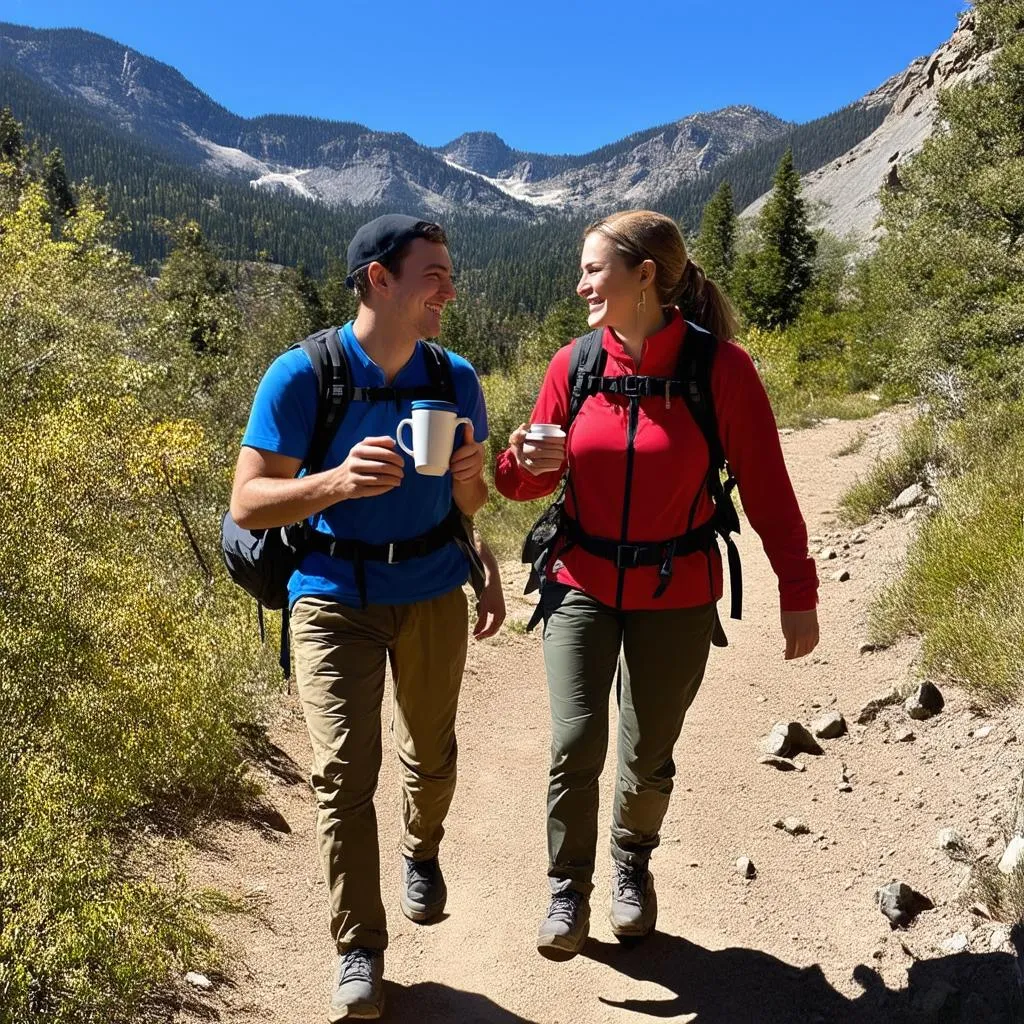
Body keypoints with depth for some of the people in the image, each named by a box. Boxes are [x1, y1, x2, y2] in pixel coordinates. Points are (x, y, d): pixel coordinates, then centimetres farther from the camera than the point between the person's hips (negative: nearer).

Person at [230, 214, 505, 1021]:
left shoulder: (455, 378, -1)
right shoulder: (301, 376, -14)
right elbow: (247, 505, -15)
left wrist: (468, 474, -14)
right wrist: (336, 481, -32)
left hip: (432, 591, 4)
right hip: (334, 596, -3)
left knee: (431, 754, 14)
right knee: (344, 771, -8)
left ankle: (422, 852, 46)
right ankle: (359, 950, 9)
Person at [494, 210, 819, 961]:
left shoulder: (718, 366, -13)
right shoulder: (574, 363, -4)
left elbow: (767, 488, -7)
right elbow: (534, 480, 6)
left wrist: (799, 594, -7)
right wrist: (527, 463, -18)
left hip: (676, 596, -1)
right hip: (582, 585, 2)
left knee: (649, 754, 10)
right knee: (575, 743, -5)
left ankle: (633, 864, 40)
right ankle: (568, 891, 20)